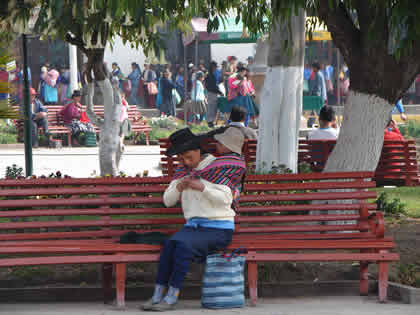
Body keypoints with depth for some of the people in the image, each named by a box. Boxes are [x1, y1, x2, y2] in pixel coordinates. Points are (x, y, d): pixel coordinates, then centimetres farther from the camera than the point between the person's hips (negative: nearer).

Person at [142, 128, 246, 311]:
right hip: (193, 226, 5)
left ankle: (172, 297, -27)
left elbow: (226, 198, -12)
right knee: (170, 243, -27)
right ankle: (158, 294, -27)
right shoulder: (183, 172, 14)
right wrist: (178, 187, -13)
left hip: (218, 229, -5)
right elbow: (167, 201, 8)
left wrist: (202, 187, -26)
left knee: (183, 245, -31)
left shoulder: (218, 167, -1)